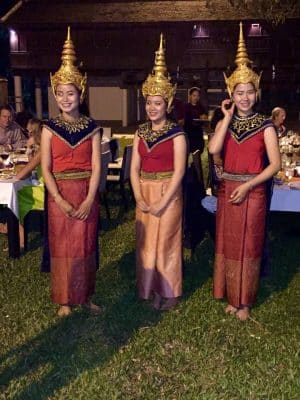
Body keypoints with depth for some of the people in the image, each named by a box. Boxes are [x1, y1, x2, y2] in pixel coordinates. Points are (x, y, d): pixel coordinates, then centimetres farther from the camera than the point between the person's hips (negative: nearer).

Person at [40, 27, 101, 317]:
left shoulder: (92, 127, 1)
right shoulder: (50, 128, -1)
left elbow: (96, 166, -3)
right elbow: (45, 168, -4)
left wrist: (89, 200, -12)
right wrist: (60, 200, -14)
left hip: (87, 195, 1)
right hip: (59, 195, -1)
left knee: (86, 246, 10)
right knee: (62, 247, 6)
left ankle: (86, 295, 24)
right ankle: (65, 300, 19)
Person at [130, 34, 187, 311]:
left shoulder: (176, 134, -9)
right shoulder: (141, 132, 6)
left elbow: (178, 172, -14)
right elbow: (134, 168, 4)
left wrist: (162, 203, -17)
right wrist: (139, 198, -8)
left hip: (168, 193, -5)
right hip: (145, 194, 5)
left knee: (166, 242, 3)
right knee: (146, 242, 12)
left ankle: (169, 291, 18)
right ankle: (151, 287, 27)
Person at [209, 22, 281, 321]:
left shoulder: (265, 125, -3)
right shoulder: (224, 123, 5)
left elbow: (275, 164, -8)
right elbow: (213, 149, -15)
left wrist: (248, 185, -16)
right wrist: (228, 117, -11)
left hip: (252, 192, -3)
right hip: (227, 191, 3)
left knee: (248, 246, 6)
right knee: (228, 244, 10)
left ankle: (245, 302, 19)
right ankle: (231, 297, 25)